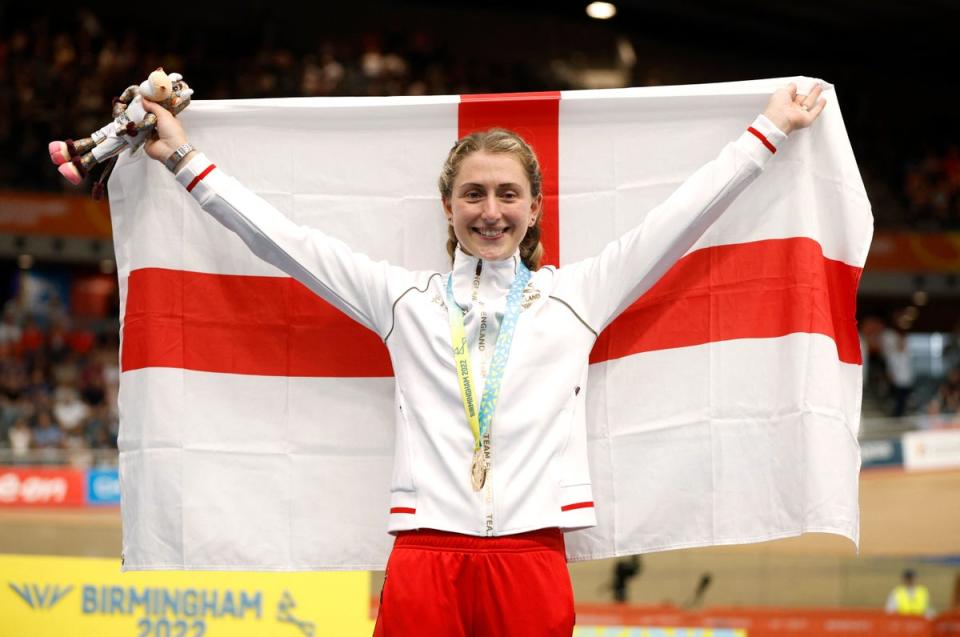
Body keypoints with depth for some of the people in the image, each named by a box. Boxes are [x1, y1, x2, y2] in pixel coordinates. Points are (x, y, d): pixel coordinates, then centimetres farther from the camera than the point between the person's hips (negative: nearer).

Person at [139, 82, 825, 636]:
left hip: (532, 559, 0)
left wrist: (768, 131, 17)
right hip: (424, 556, 0)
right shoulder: (405, 299, 16)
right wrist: (185, 159, 17)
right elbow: (283, 238, 17)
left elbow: (680, 217, 17)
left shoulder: (575, 296, 16)